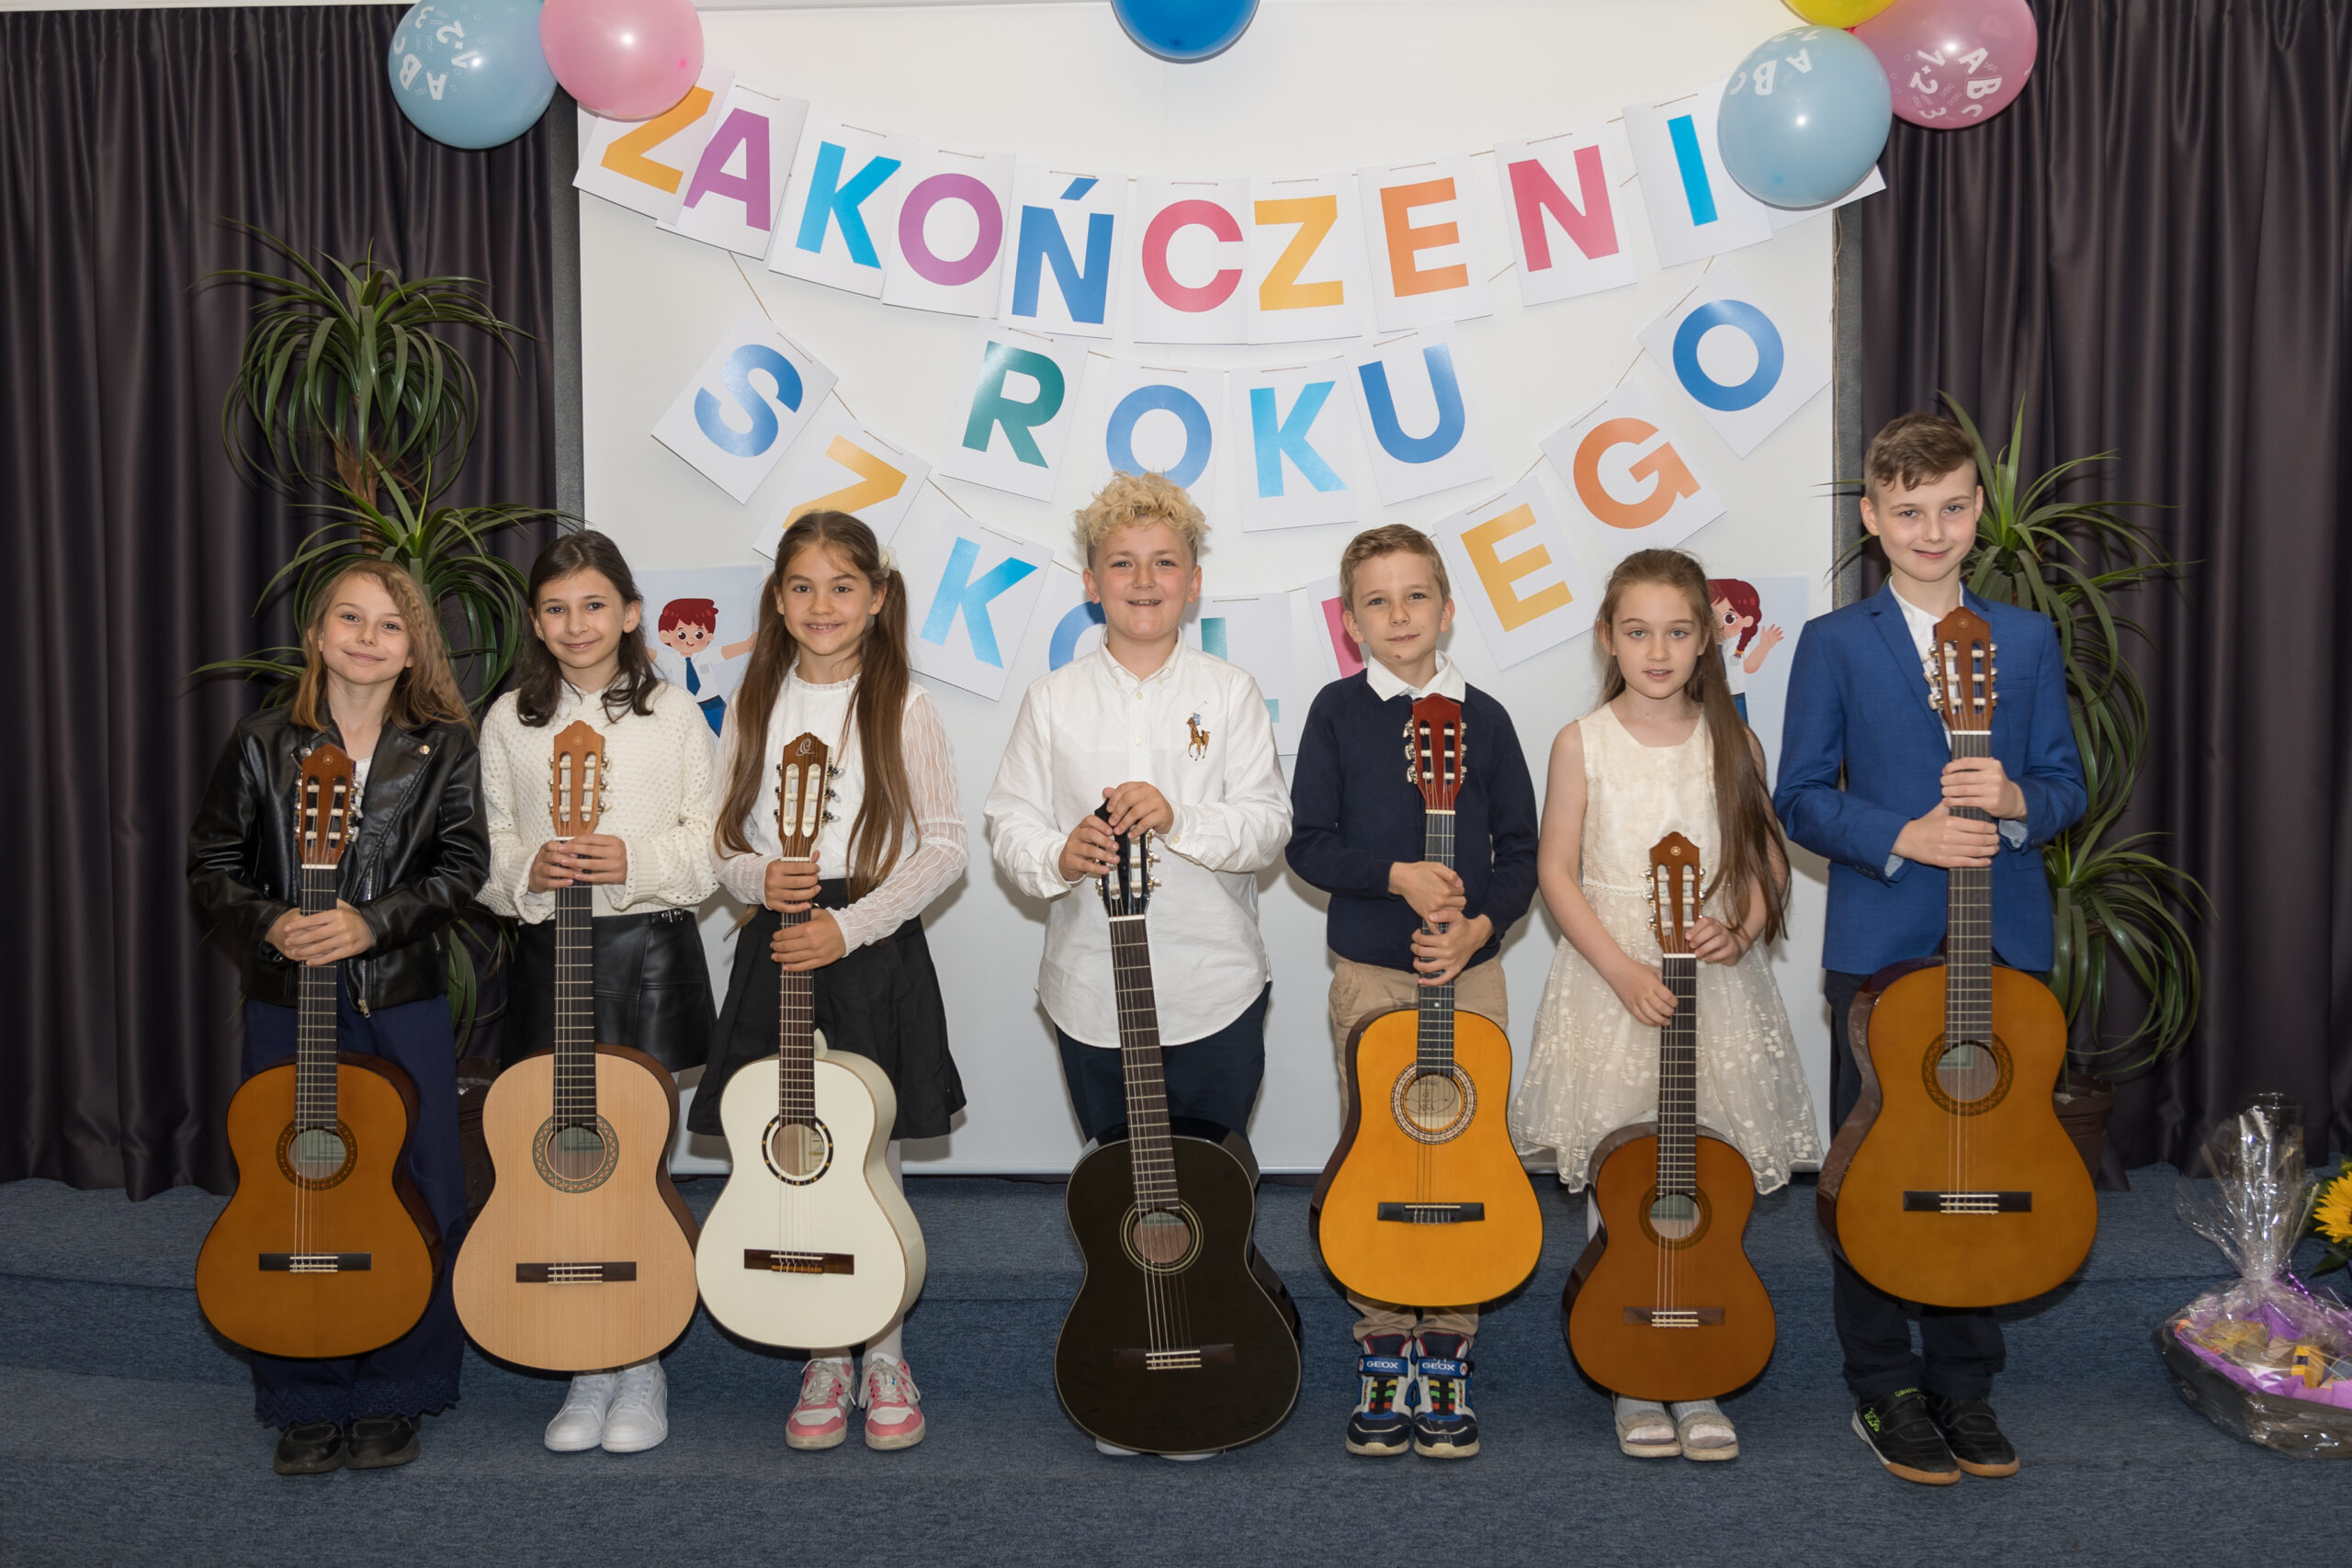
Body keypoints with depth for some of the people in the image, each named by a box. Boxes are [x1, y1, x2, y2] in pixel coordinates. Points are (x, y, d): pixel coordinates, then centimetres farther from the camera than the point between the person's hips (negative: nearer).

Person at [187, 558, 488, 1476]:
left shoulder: (446, 748, 0)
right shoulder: (262, 744, 2)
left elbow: (462, 864, -4)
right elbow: (211, 861, 5)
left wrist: (373, 923, -18)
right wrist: (269, 925, -13)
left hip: (403, 1005, 0)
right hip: (287, 1003, 1)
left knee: (424, 1200, 2)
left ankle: (393, 1398, 20)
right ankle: (305, 1406, 22)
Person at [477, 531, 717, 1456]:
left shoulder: (672, 713, 2)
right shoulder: (509, 722, 8)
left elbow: (712, 845, 0)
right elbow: (488, 849, 8)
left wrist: (637, 860, -17)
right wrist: (529, 871, -12)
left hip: (649, 947, -2)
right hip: (550, 953, 2)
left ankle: (641, 1365, 13)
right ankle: (591, 1368, 18)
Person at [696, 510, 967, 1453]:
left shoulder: (902, 706, -3)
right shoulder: (754, 707, 7)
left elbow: (944, 846, -6)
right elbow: (720, 839, 9)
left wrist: (851, 925, -15)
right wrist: (757, 878, -13)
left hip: (879, 954, -3)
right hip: (777, 951, 3)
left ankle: (883, 1355, 21)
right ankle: (826, 1358, 22)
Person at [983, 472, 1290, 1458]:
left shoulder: (1227, 693, 1)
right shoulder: (1055, 701, 3)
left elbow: (1270, 822, -5)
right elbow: (1010, 820, 3)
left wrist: (1179, 819, -21)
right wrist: (1056, 855, -18)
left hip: (1215, 986, -1)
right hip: (1093, 987, 1)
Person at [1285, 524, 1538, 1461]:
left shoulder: (1483, 718, 3)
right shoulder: (1338, 713, 0)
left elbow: (1520, 851, 4)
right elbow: (1309, 843, -4)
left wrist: (1477, 925, -12)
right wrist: (1399, 877, -18)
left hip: (1469, 970, 1)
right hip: (1370, 973, -1)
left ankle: (1444, 1359, 17)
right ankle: (1383, 1360, 18)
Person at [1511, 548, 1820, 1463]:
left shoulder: (1731, 743, 4)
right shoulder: (1583, 744, -1)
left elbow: (1767, 862, 8)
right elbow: (1558, 873, -3)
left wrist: (1741, 929, -12)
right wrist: (1624, 970, -13)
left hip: (1719, 984, 1)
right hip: (1610, 982, -1)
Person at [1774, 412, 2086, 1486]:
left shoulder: (2028, 640, 9)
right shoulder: (1834, 645, 1)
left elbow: (2065, 783, 8)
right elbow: (1800, 796, -2)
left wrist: (2016, 802, -15)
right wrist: (1900, 838, -16)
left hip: (2004, 945, 2)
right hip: (1878, 945, -2)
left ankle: (1965, 1385, 23)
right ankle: (1885, 1389, 18)